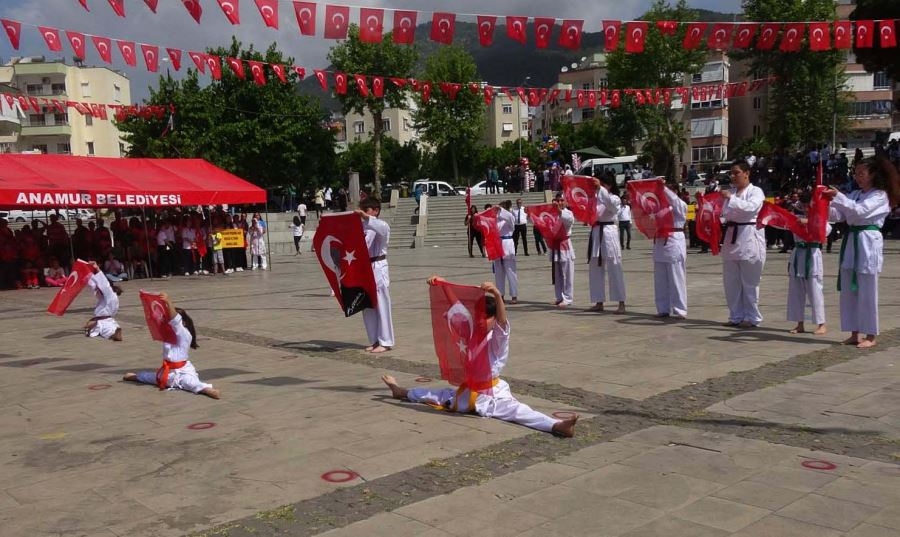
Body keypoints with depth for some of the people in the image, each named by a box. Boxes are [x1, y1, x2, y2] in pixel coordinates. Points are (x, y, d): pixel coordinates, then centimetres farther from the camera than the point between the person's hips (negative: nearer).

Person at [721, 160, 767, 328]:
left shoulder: (756, 191, -4)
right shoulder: (730, 191, 14)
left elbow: (751, 207, -22)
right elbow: (722, 212, 15)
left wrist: (731, 198, -26)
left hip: (749, 238, -6)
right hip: (731, 237, 6)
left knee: (749, 282, -1)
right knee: (731, 282, 10)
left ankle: (752, 317, 10)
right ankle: (736, 316, 20)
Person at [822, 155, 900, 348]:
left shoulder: (880, 195, -4)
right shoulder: (855, 194, 16)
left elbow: (860, 211, -20)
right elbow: (838, 215, 8)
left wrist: (837, 196, -26)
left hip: (868, 243, -7)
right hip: (851, 242, 7)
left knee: (867, 292, -3)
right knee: (848, 290, 8)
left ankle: (870, 336, 6)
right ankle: (854, 334, 17)